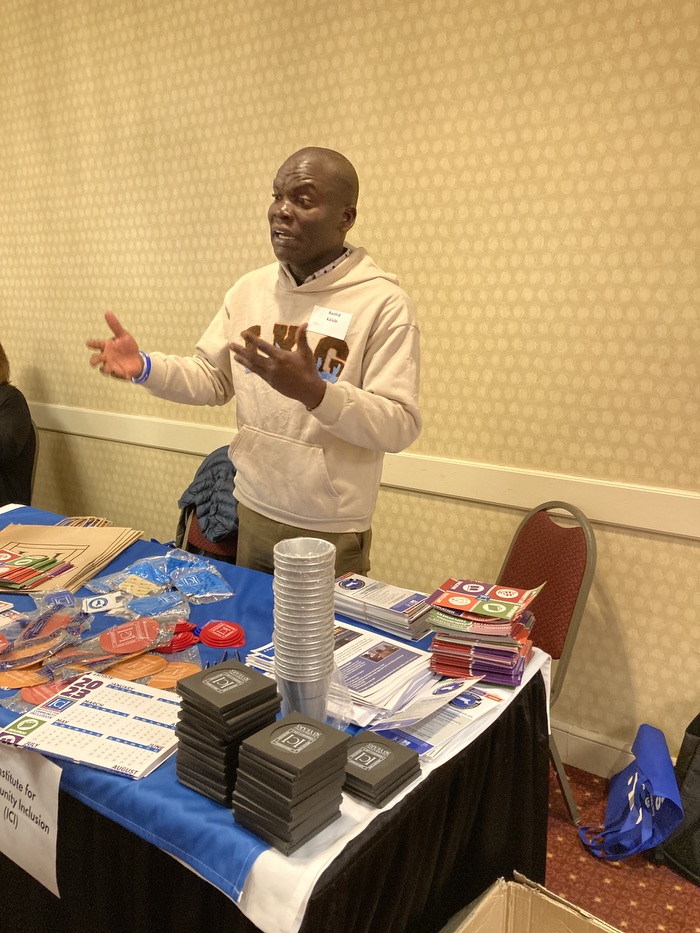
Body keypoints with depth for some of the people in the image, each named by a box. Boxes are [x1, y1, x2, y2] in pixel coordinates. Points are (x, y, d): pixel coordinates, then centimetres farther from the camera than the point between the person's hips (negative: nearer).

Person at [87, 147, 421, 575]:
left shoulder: (384, 302, -15)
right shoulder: (250, 288, 4)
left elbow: (401, 426, -19)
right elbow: (213, 379, 10)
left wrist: (314, 392, -33)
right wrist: (145, 367, -8)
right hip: (253, 514, 6)